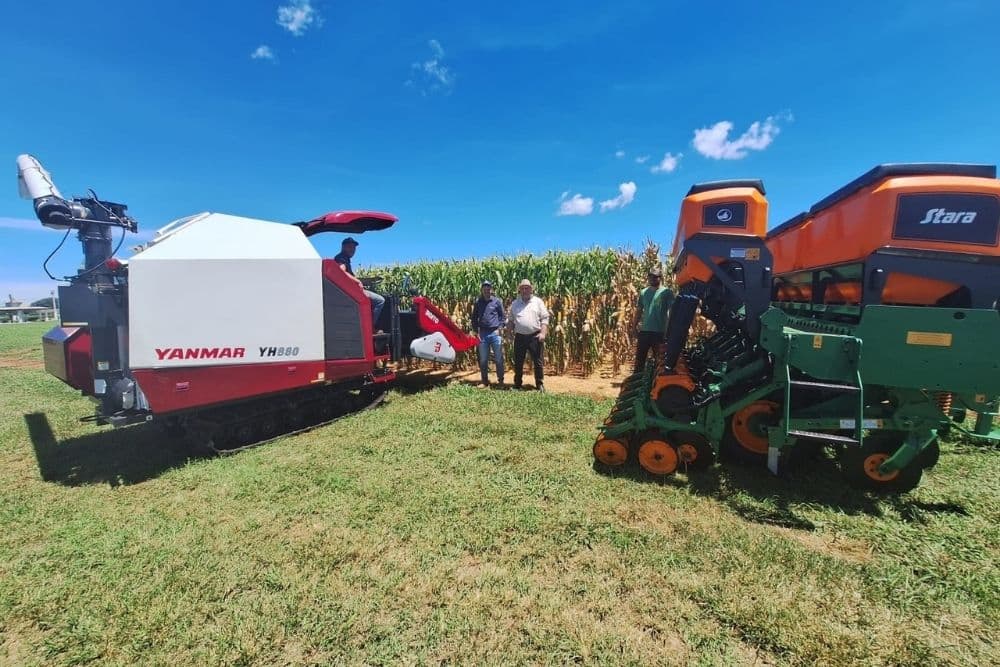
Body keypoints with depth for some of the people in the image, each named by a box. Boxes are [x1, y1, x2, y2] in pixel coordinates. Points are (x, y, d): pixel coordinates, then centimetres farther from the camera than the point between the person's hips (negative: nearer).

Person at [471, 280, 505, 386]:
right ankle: (485, 381, 18)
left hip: (495, 333, -2)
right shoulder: (478, 302, 9)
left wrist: (499, 329, -6)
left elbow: (502, 317, 5)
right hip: (483, 334, 2)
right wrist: (476, 331, 6)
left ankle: (500, 380, 13)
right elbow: (474, 318, 15)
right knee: (483, 359, 7)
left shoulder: (497, 301, 3)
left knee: (499, 358, 1)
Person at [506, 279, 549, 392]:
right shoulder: (515, 303, 10)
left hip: (535, 336, -2)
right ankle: (517, 384, 22)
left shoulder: (538, 302, 2)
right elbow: (510, 320, 14)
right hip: (519, 337, 2)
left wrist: (543, 333, -12)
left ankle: (539, 384, 15)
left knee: (538, 361, 2)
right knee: (518, 362, 9)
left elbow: (545, 318, -1)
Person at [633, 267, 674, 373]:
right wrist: (634, 325, 9)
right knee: (639, 358, 10)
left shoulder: (666, 292, -3)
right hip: (644, 330, 4)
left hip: (660, 332, -4)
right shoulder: (644, 292, 10)